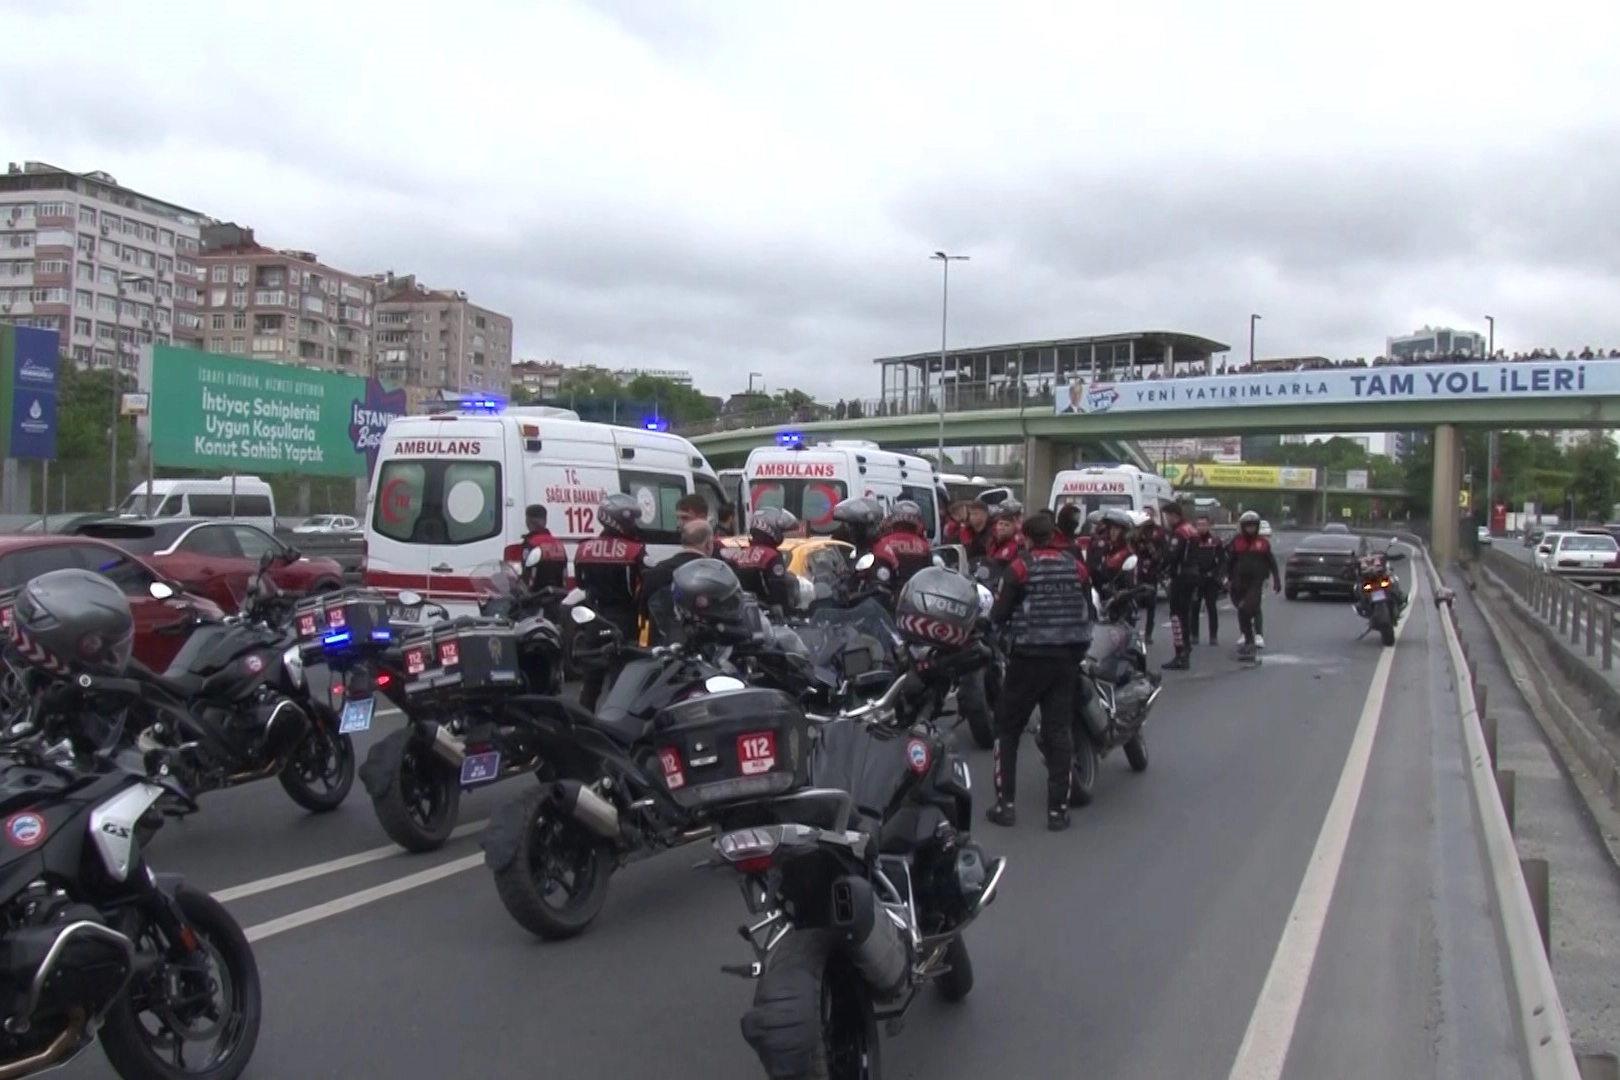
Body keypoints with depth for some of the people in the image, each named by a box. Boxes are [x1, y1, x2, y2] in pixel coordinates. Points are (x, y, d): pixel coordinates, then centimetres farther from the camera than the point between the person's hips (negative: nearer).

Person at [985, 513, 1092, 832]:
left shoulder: (1021, 567, -7)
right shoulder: (1076, 566, 4)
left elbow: (999, 615, -5)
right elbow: (1087, 612, 9)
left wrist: (996, 613, 16)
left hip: (1030, 656, -3)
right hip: (1067, 656, 3)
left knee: (1007, 727, 9)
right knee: (1059, 731, 8)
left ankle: (1006, 803, 6)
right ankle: (1058, 808, 7)